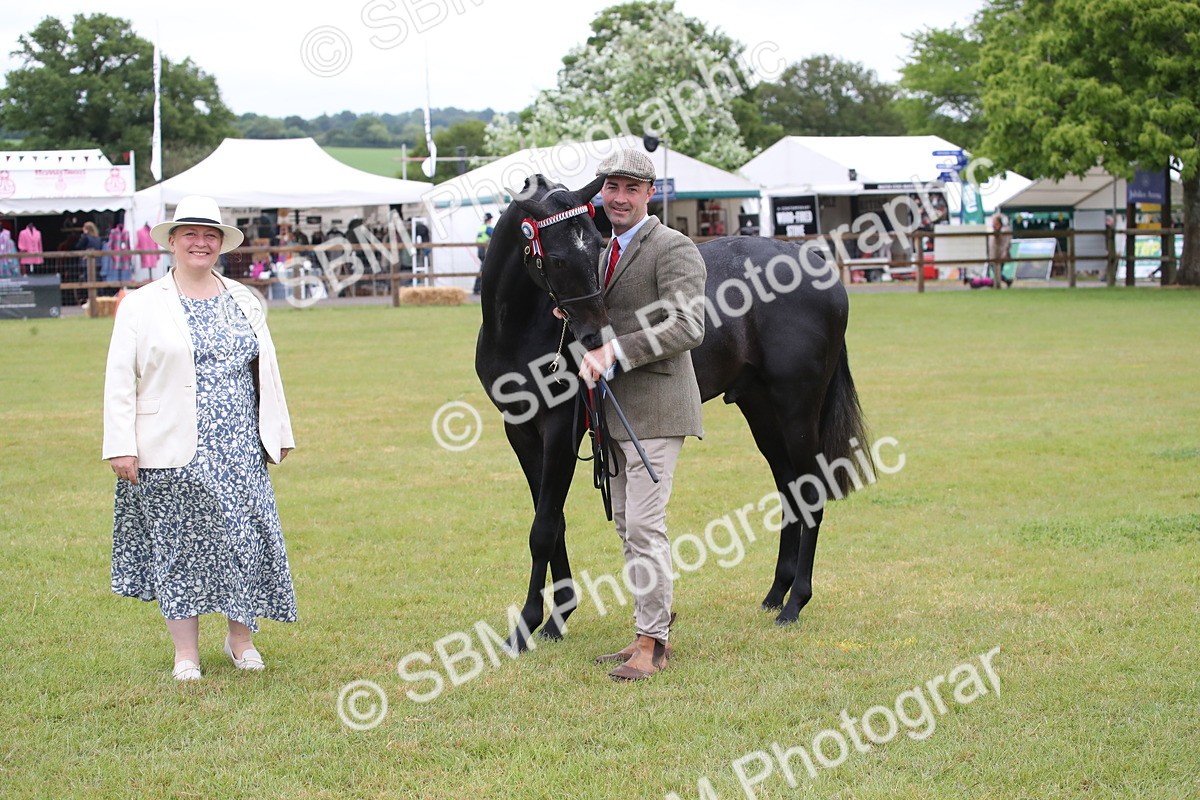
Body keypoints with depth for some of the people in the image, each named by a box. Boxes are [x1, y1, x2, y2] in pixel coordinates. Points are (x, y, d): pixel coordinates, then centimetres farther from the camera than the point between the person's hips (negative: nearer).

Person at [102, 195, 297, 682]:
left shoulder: (243, 301, 13)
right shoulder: (142, 306, 1)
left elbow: (267, 371, 17)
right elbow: (120, 380, -2)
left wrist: (277, 434, 15)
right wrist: (121, 446, -8)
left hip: (239, 450, 4)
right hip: (173, 453, -3)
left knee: (248, 537, 2)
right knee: (179, 545, 0)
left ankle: (241, 640, 19)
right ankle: (186, 654, 10)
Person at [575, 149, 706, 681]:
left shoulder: (673, 249, -12)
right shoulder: (605, 252, 16)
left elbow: (687, 326, -23)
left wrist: (616, 352, -26)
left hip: (655, 409, -9)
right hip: (618, 410, 9)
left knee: (644, 525, -10)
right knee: (627, 525, 14)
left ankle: (652, 642, -3)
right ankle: (651, 631, 23)